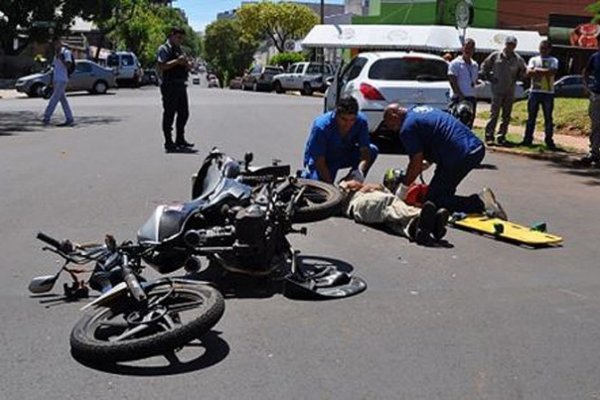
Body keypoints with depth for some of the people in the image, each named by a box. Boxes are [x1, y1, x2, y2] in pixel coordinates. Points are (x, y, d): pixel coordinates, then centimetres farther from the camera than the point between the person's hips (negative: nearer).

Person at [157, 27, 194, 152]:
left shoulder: (179, 50, 20)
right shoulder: (164, 49, -5)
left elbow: (184, 67, 27)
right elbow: (161, 67, -18)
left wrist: (188, 65, 4)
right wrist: (177, 61, -23)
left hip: (181, 85, 9)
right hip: (170, 85, -9)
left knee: (184, 113, 12)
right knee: (169, 114, -3)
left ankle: (180, 140, 24)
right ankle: (168, 143, 2)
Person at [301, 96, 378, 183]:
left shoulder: (361, 121, -21)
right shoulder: (321, 126, -31)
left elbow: (365, 150, -21)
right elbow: (319, 162, -29)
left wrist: (360, 171, -41)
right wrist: (330, 184, -37)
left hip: (344, 155, 4)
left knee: (373, 150, -18)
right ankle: (306, 174, 6)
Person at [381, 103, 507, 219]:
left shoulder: (407, 128, -6)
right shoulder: (420, 109, 22)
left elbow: (416, 163, -6)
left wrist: (403, 188, 6)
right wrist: (427, 163, 26)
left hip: (462, 156, -9)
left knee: (433, 200, -1)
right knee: (442, 191, 23)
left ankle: (480, 202, -15)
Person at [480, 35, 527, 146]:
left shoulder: (517, 59, 6)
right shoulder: (495, 56, -2)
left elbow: (523, 70, 22)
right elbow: (484, 66, 8)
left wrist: (517, 78, 10)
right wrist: (489, 77, 1)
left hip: (510, 91, 4)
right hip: (497, 90, -4)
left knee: (507, 116, 5)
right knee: (494, 114, -7)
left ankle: (501, 136, 12)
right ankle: (489, 136, -2)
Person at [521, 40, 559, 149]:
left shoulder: (553, 60, 7)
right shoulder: (533, 59, 12)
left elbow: (553, 72, -12)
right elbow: (528, 73, -4)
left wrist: (537, 70, -10)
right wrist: (545, 72, -11)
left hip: (548, 92, -1)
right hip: (534, 91, 1)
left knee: (548, 118, 1)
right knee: (531, 117, 5)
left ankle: (549, 140, 6)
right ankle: (527, 139, 10)